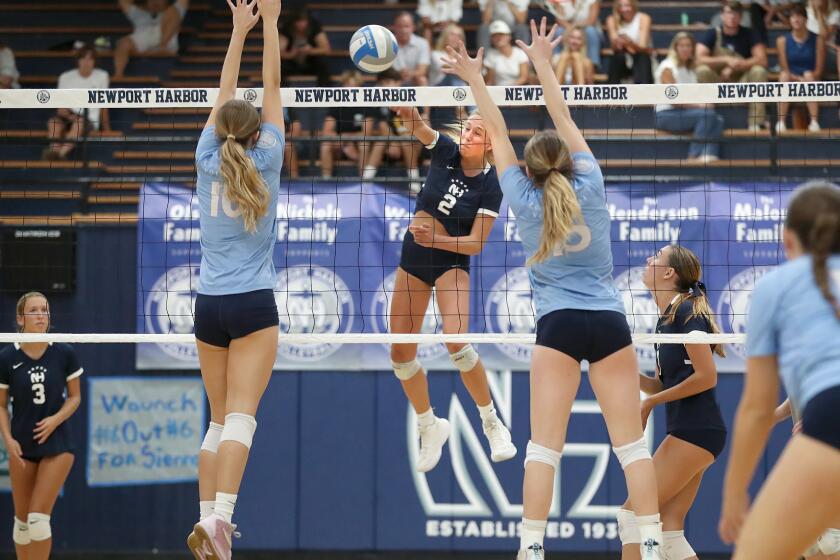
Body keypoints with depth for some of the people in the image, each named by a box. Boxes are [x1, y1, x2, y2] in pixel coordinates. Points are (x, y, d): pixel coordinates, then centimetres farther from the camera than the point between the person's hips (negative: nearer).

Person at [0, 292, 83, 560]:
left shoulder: (64, 354, -7)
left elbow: (75, 396, 4)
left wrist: (56, 419, -14)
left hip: (57, 444, -1)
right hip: (22, 447, 1)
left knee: (38, 517, -11)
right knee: (22, 519, 7)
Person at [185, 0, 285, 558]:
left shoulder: (209, 161, 4)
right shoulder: (264, 161, -2)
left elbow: (224, 96, 15)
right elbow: (272, 90, 3)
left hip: (209, 305, 4)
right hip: (254, 306, -4)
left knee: (221, 420, 11)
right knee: (241, 417, -12)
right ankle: (220, 514, -28)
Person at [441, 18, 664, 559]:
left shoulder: (525, 202, 0)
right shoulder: (590, 187, 1)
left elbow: (498, 133, 9)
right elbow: (565, 120, 11)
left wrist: (475, 78, 19)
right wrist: (543, 63, 19)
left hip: (558, 326, -1)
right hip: (611, 322, 1)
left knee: (545, 444, -4)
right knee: (631, 442, 0)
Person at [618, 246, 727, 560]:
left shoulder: (686, 311, -10)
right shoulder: (666, 318, 18)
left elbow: (707, 377, -16)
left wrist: (651, 402, -11)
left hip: (695, 430, -9)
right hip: (685, 431, 9)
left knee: (633, 513, -11)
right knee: (668, 530, 4)